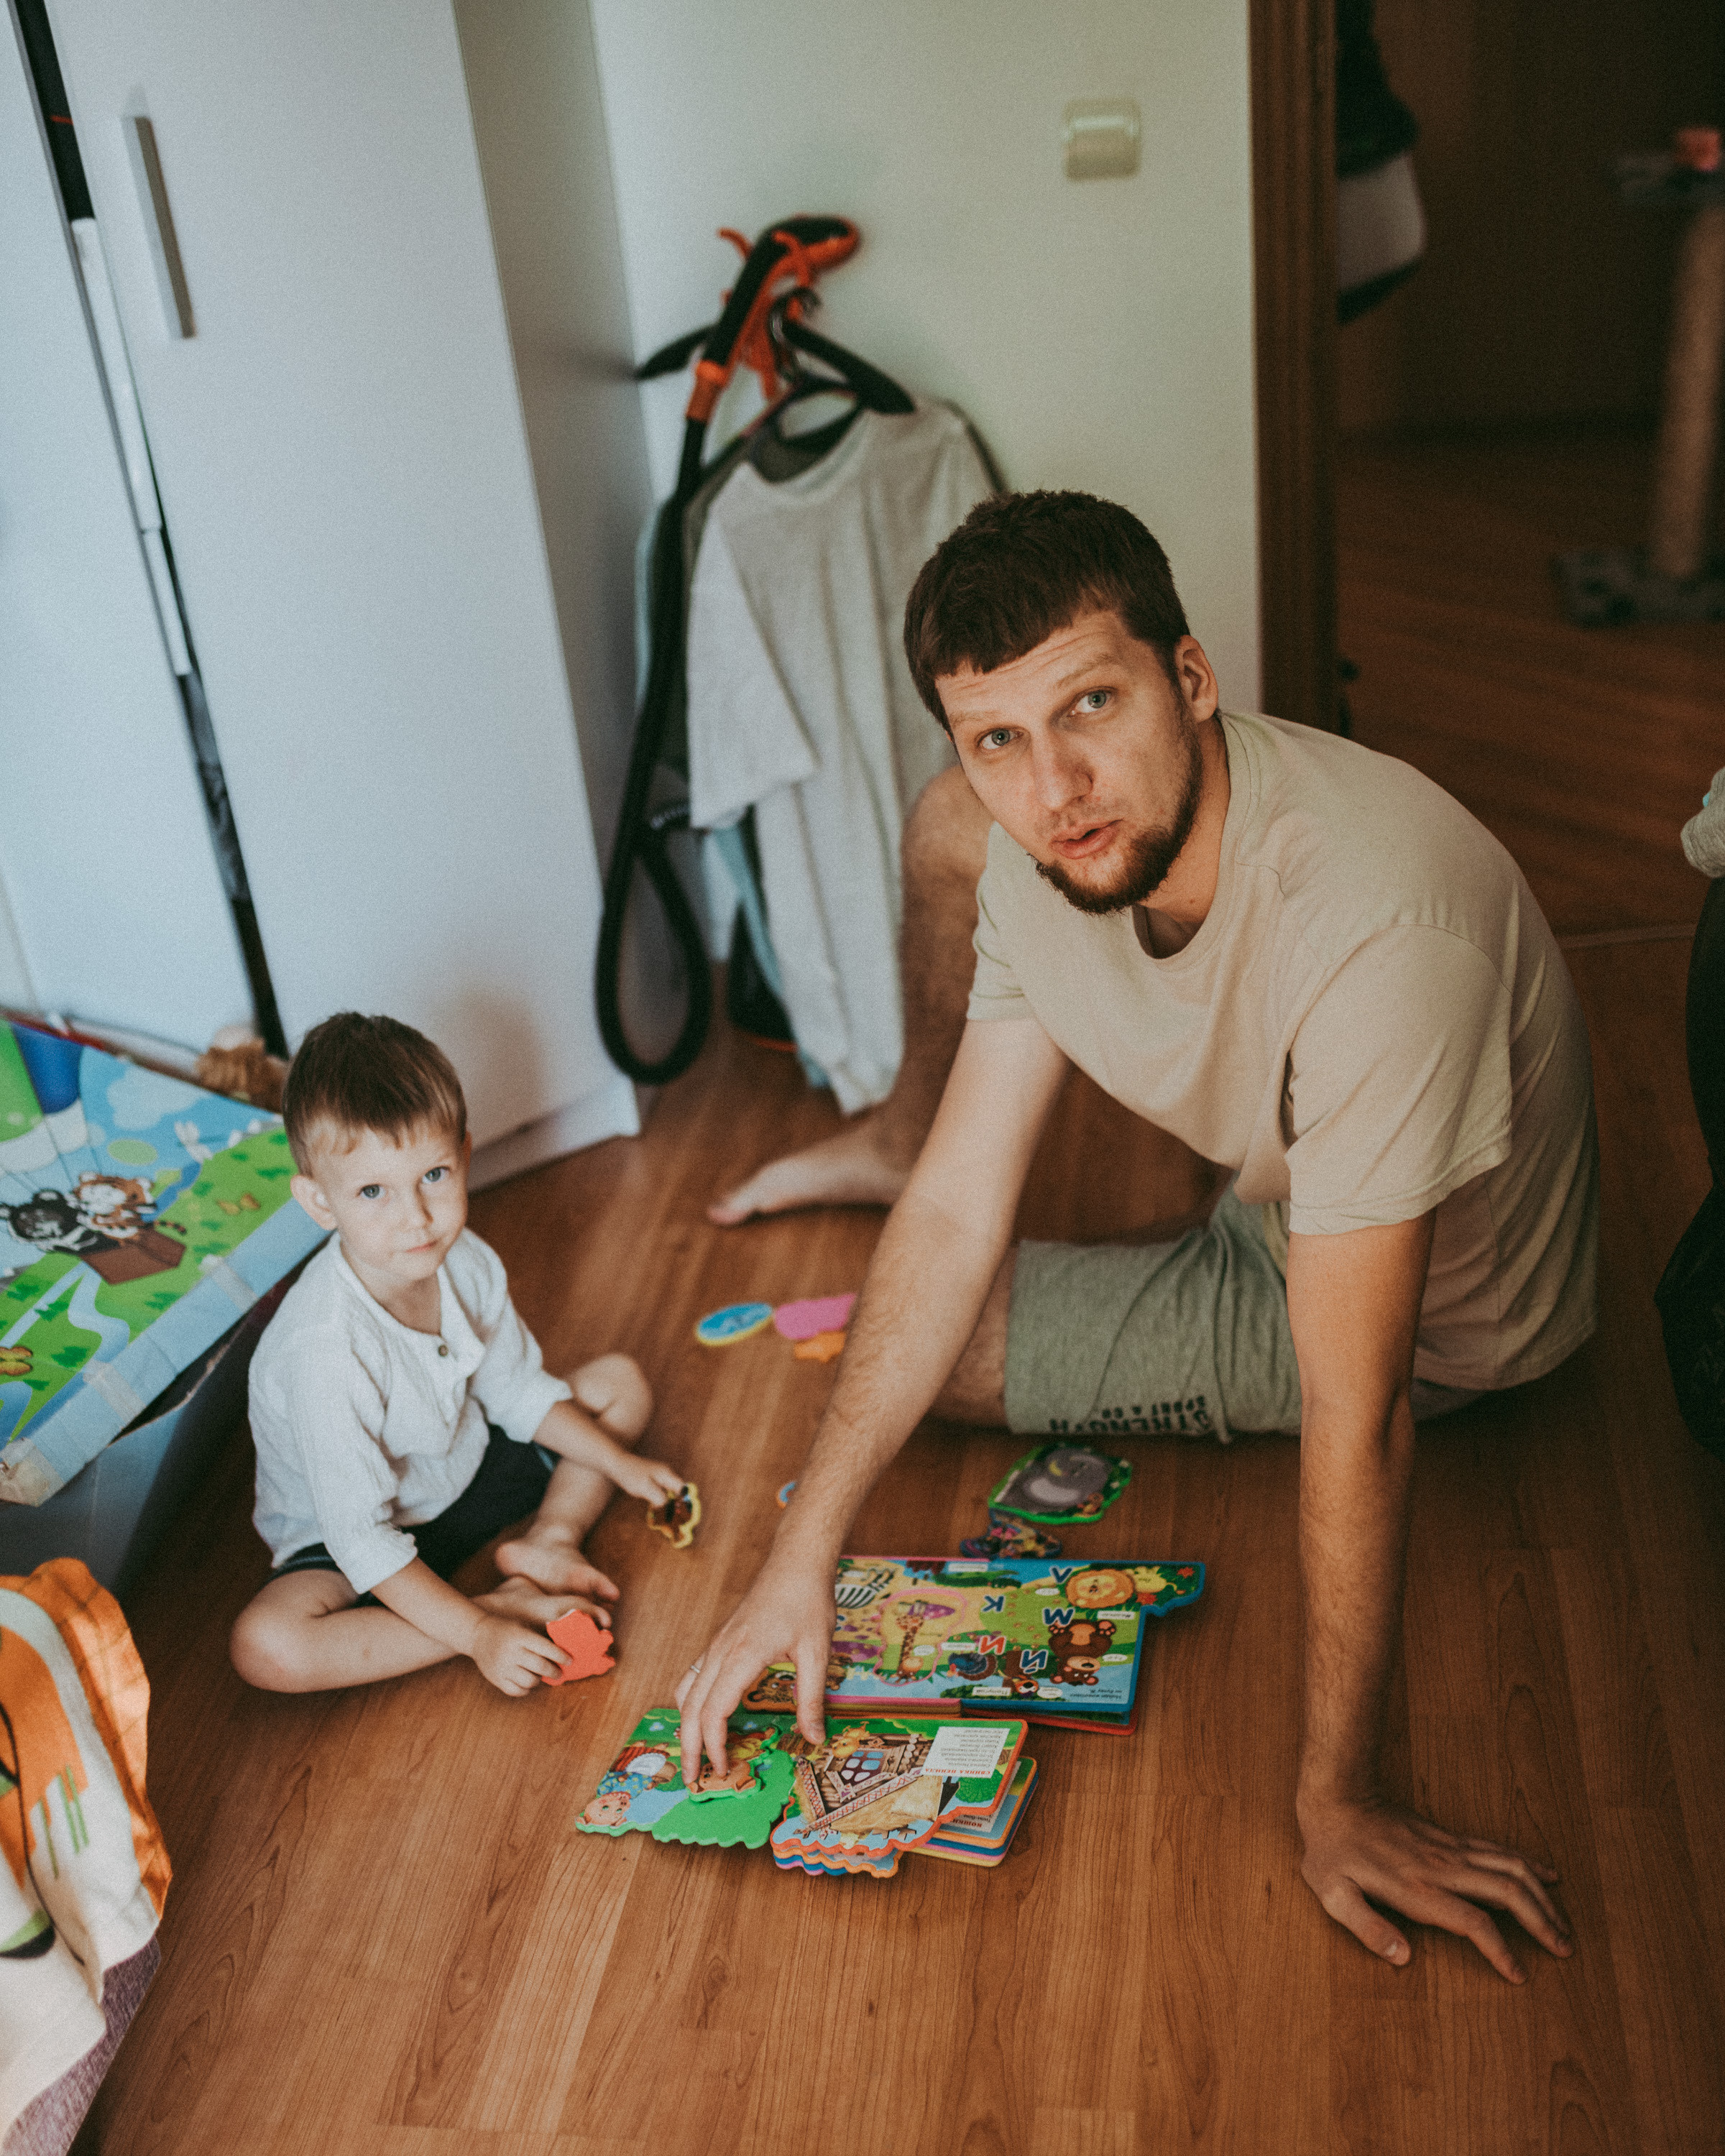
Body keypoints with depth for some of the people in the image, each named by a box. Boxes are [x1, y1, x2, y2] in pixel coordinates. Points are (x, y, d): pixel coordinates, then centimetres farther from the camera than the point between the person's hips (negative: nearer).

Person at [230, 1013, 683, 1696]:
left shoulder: (466, 1263, -16)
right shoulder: (328, 1350, -37)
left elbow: (517, 1390, 5)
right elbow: (360, 1536, -31)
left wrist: (620, 1463, 2)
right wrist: (478, 1632, -32)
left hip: (467, 1465, 7)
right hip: (352, 1538, -6)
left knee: (620, 1382, 8)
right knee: (264, 1647, -35)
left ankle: (549, 1540, -11)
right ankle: (503, 1605, -22)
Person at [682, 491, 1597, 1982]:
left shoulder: (1370, 925, -43)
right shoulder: (1043, 838, -21)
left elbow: (1356, 1412, -39)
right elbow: (953, 1218, -17)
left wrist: (1337, 1798, -31)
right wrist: (800, 1562, -19)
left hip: (1437, 1320, -6)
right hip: (1283, 1192, 6)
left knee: (946, 1353, -15)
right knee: (940, 836, 8)